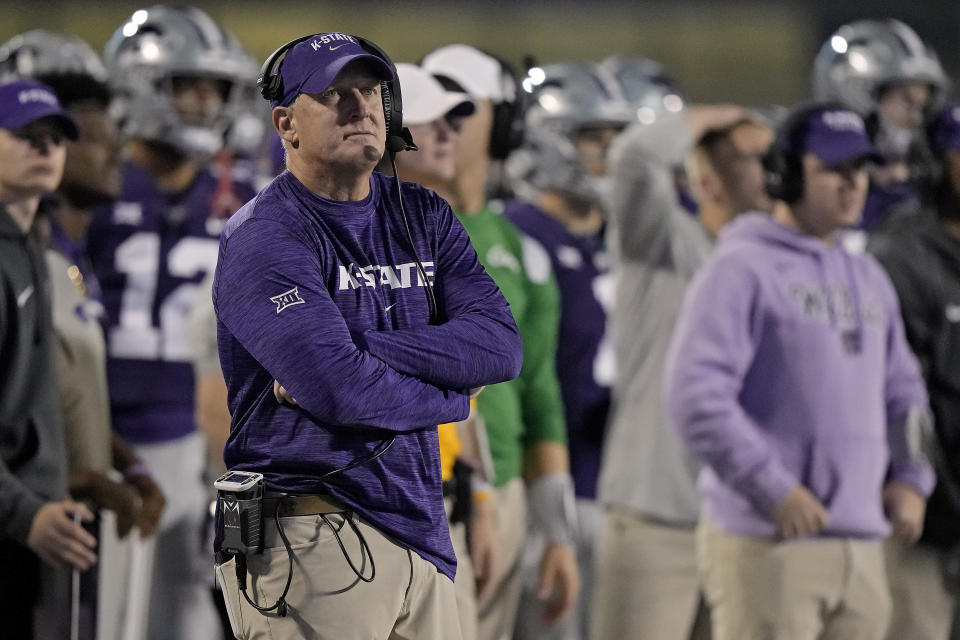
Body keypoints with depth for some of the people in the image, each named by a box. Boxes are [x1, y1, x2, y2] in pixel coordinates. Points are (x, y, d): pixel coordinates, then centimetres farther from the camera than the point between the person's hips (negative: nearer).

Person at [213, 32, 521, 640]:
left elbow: (501, 346, -1)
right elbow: (340, 391, -20)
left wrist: (363, 350, -13)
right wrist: (452, 395, -3)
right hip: (312, 538, -7)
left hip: (420, 534, 7)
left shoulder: (424, 216, 13)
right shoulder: (264, 237, -9)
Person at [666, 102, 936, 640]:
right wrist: (774, 491, -17)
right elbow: (697, 396, -15)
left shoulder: (870, 279, 19)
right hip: (768, 543, -8)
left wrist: (911, 477, 11)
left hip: (862, 548, 8)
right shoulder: (744, 268, -6)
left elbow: (902, 392, 29)